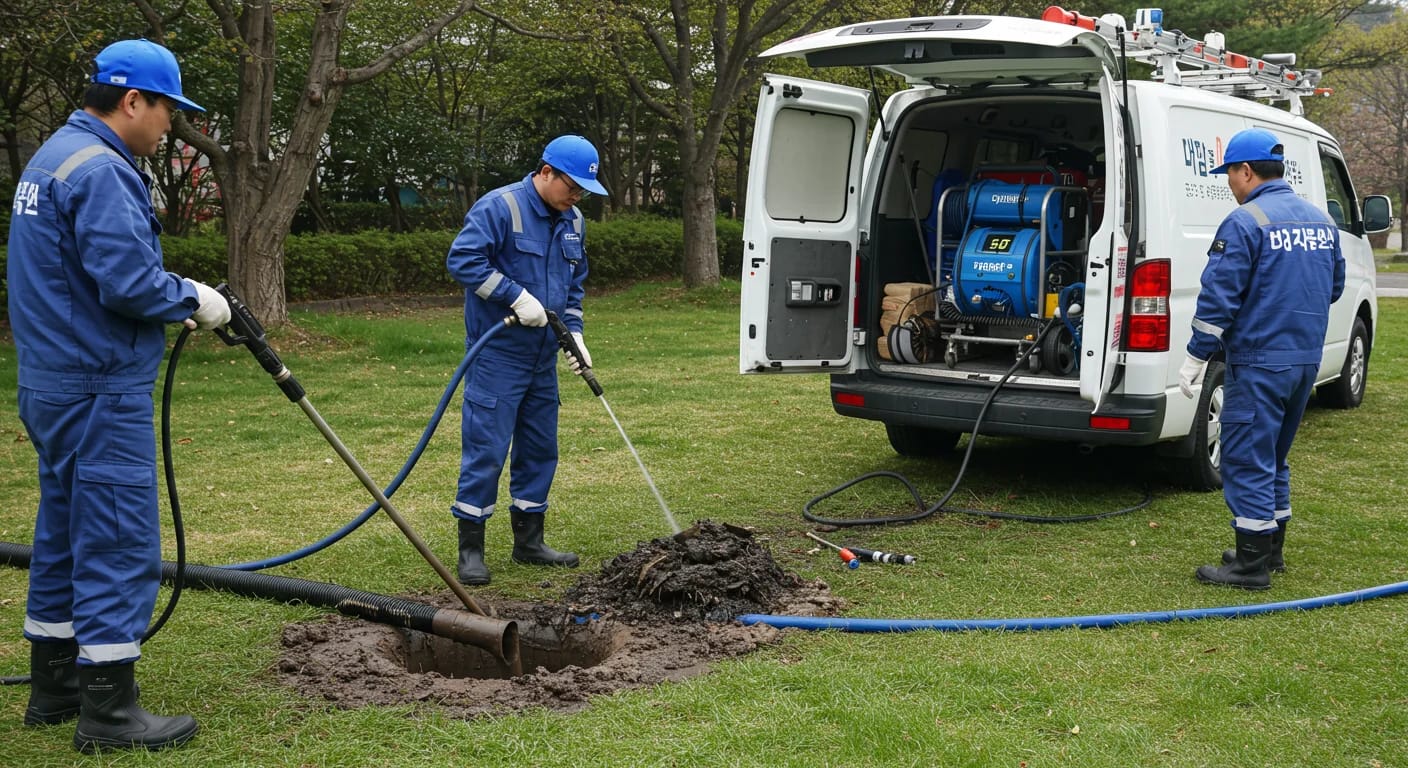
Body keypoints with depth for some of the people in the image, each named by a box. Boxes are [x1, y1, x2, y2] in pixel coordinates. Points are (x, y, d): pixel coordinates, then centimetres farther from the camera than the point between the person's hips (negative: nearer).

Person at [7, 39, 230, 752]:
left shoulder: (54, 157, 17)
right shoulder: (98, 170, -17)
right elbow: (128, 281, -25)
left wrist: (171, 307, 11)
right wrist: (193, 299, -7)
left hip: (55, 386, 11)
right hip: (100, 391, -11)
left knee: (66, 534, 17)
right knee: (119, 544, -5)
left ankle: (54, 687, 27)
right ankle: (108, 712, 1)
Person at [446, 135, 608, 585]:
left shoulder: (571, 221, 11)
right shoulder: (499, 207, -13)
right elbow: (462, 259, -21)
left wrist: (574, 333, 7)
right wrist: (517, 297, -23)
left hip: (543, 354, 8)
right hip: (497, 352, -8)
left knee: (540, 448, 12)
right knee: (486, 448, -7)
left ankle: (528, 542, 24)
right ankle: (471, 549, 3)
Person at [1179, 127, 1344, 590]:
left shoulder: (1245, 223, -14)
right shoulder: (1321, 221, 11)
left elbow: (1219, 298, -17)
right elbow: (1334, 288, 20)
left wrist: (1196, 357, -11)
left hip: (1259, 361, -8)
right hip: (1307, 359, 8)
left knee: (1247, 461, -2)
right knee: (1273, 458, 19)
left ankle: (1252, 565, 0)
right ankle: (1271, 550, 27)